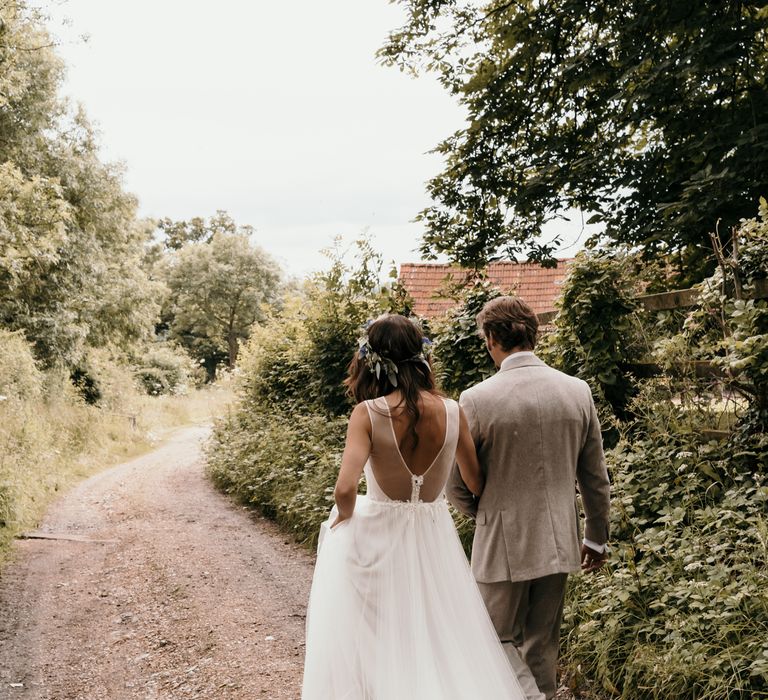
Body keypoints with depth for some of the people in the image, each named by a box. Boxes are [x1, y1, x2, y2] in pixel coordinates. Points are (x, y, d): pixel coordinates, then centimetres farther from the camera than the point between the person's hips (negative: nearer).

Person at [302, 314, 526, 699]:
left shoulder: (368, 413, -16)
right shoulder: (452, 412, -6)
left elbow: (346, 488, -25)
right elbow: (477, 485, 5)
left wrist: (344, 517, -3)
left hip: (377, 537, -3)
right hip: (433, 538, 3)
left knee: (375, 640, 15)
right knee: (440, 638, 18)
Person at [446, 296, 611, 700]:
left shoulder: (477, 399, -16)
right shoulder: (577, 391, -4)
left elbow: (456, 486, -7)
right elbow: (595, 477, 4)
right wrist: (597, 537, 18)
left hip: (503, 544, -4)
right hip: (559, 542, 5)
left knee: (500, 638, 13)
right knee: (542, 644, 19)